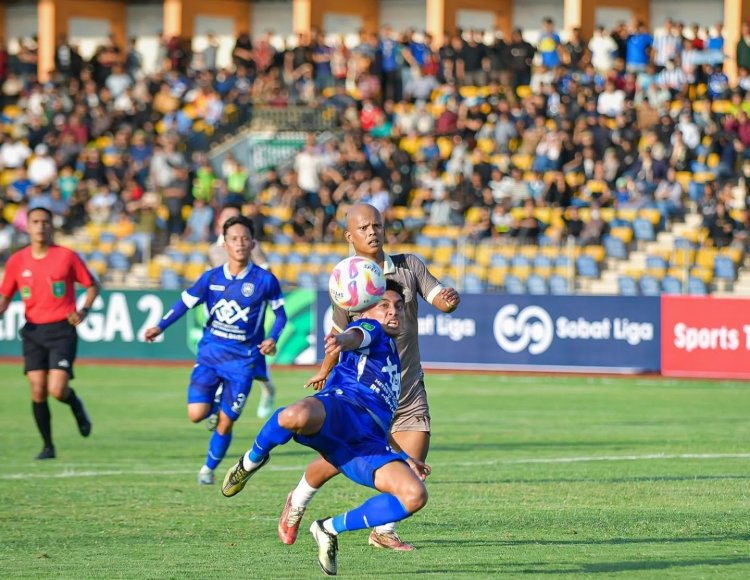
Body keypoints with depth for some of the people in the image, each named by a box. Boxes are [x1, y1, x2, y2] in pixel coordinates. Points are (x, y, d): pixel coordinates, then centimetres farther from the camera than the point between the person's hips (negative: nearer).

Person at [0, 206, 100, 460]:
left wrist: (83, 310, -10)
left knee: (57, 389, -16)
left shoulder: (67, 256, -3)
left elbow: (92, 285, 6)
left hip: (62, 330, -3)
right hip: (33, 331, 3)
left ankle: (76, 405, 20)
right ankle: (47, 445, 11)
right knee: (37, 390, -4)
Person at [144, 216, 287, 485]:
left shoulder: (265, 280, -6)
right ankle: (216, 406, 24)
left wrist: (273, 338, -13)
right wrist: (160, 327, -5)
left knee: (225, 422, -1)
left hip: (242, 359, -2)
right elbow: (185, 302, 7)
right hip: (211, 352, 2)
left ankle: (209, 468, 24)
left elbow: (280, 313, 5)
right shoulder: (211, 278, 0)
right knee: (196, 414, -12)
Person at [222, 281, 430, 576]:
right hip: (340, 407, -7)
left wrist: (403, 457, 50)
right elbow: (355, 336, -10)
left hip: (366, 444, 7)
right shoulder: (370, 330, 18)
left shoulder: (393, 359, 41)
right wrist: (342, 341, -35)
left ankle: (329, 529, 1)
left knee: (414, 496, -17)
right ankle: (253, 459, -5)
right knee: (297, 416, -43)